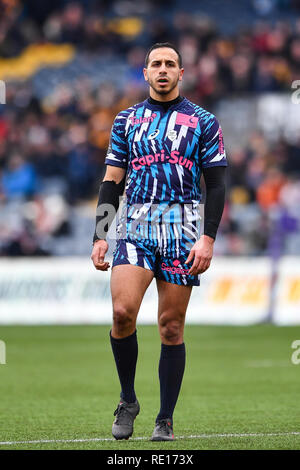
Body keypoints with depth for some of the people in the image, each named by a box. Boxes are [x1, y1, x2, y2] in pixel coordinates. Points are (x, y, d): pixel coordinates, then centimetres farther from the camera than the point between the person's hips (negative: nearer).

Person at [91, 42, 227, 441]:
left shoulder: (203, 122, 7)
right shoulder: (127, 120, 13)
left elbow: (216, 185, 5)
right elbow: (112, 182, 14)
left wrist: (208, 239, -6)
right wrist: (100, 236, 5)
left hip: (182, 228, -1)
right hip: (135, 226, 1)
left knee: (172, 326, -2)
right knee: (123, 311, -18)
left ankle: (165, 420, 5)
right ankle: (127, 401, 0)